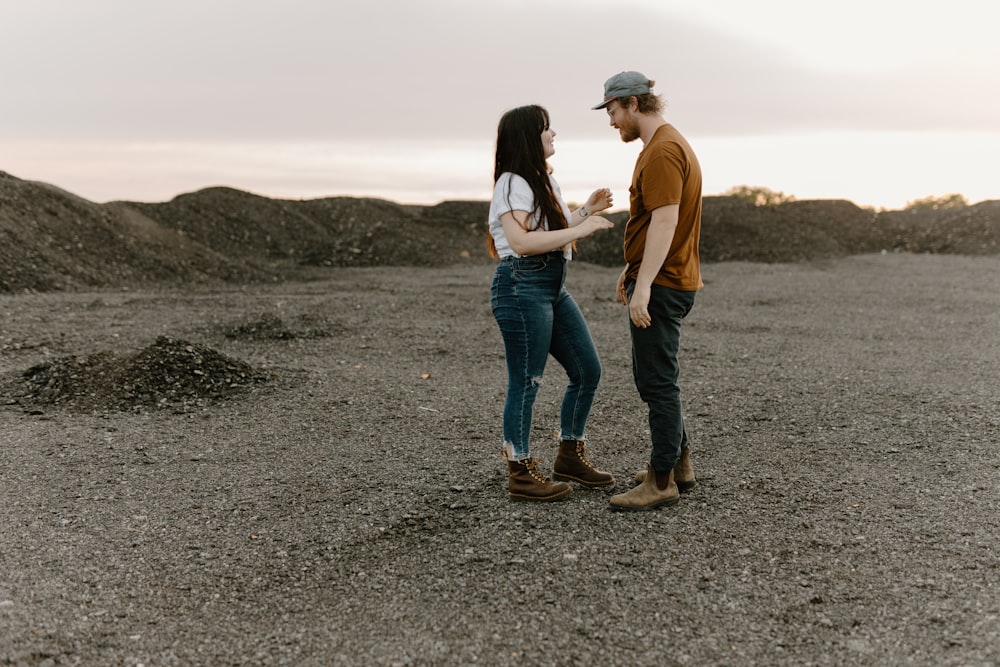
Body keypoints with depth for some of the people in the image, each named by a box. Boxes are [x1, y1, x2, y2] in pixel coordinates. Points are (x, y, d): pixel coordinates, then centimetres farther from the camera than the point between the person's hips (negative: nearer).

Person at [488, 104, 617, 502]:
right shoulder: (512, 183, -12)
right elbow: (522, 242, -24)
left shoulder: (546, 181, 19)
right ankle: (521, 474, 8)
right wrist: (580, 229, -21)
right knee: (526, 383, -4)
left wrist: (586, 211, 15)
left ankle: (570, 458, 24)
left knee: (587, 369, 10)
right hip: (522, 287, -10)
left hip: (554, 286, 10)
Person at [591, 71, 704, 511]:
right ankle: (678, 463, 28)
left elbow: (665, 221, -25)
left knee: (657, 381, -4)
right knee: (650, 376, 18)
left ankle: (661, 482, 4)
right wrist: (631, 270, 25)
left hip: (661, 286, -11)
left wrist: (643, 286, -28)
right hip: (660, 280, 11)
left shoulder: (663, 152, -17)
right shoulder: (666, 144, 18)